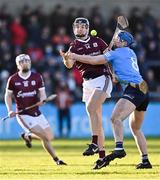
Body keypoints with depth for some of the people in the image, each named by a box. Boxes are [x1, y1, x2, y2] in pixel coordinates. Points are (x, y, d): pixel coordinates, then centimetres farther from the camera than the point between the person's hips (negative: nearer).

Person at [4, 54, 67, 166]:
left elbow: (42, 94, 1)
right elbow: (8, 96, 8)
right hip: (24, 115, -4)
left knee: (50, 137, 3)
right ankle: (56, 159, 3)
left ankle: (28, 136, 28)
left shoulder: (37, 77, 3)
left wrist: (42, 100, -23)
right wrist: (10, 110, -6)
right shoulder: (13, 80, -3)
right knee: (45, 137, -17)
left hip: (37, 113, 4)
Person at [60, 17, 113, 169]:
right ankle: (101, 155, 5)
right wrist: (65, 58, -32)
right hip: (87, 82, 3)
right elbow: (69, 65, -10)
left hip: (102, 78, -3)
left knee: (91, 107, -25)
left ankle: (94, 144, -25)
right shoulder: (74, 46, 7)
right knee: (96, 118, 3)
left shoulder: (97, 41, 6)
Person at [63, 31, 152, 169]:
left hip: (133, 90, -9)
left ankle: (119, 148, -49)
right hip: (144, 91, 9)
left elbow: (93, 60, -2)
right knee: (135, 129, 19)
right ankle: (145, 161, 19)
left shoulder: (117, 53, 0)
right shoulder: (131, 53, 24)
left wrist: (74, 56, 8)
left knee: (116, 118, -27)